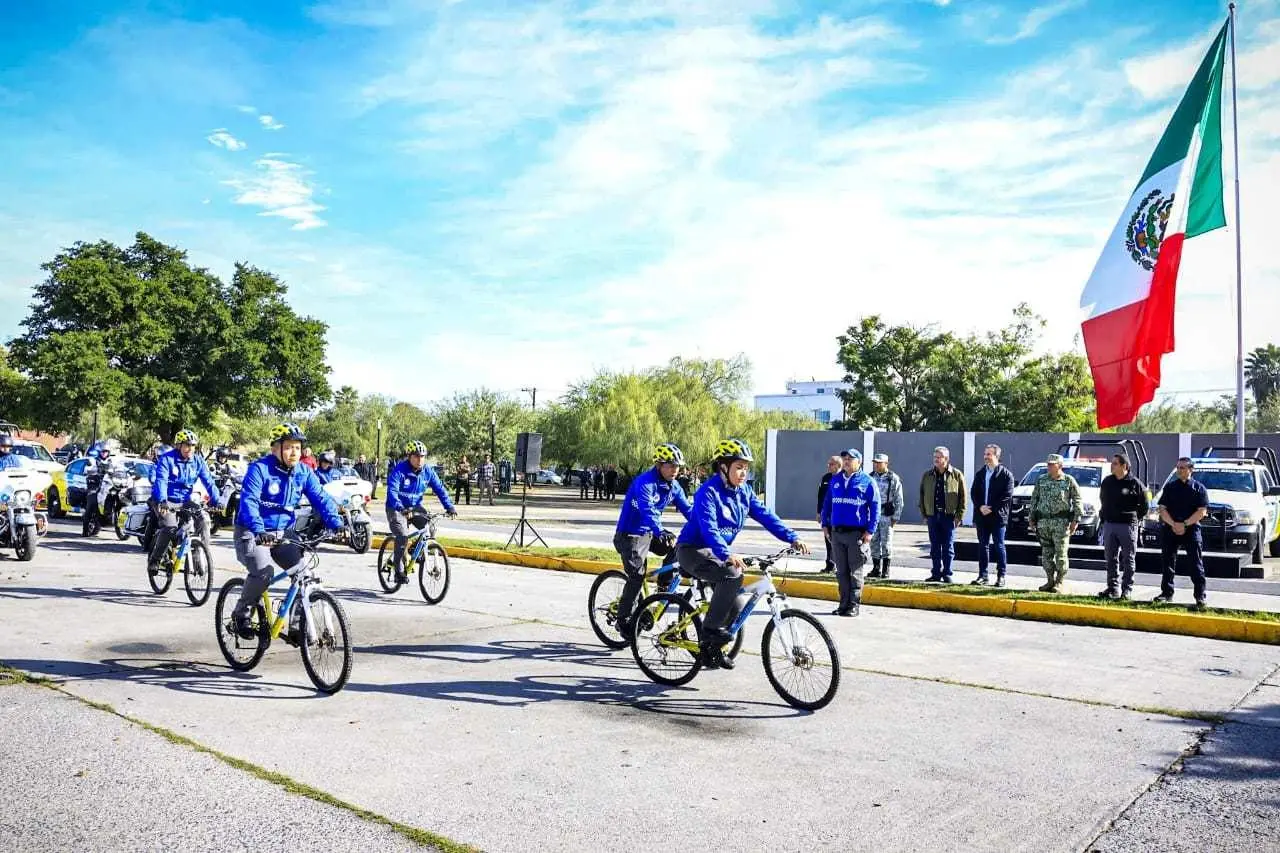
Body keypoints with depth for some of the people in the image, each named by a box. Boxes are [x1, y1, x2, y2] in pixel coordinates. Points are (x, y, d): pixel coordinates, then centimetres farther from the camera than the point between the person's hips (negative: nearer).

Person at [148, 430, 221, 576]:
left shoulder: (198, 461, 0)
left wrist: (216, 500, -20)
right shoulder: (167, 459, -12)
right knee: (170, 526, -27)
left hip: (185, 500, 4)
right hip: (165, 501, -4)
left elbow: (208, 481, -5)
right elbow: (161, 481, -25)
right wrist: (162, 501, -41)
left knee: (203, 519, -19)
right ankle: (154, 560, -7)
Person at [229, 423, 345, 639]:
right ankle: (240, 615, -3)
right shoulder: (259, 469, -15)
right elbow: (249, 501, -27)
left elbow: (320, 498, -4)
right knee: (263, 571, -28)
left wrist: (336, 523, -22)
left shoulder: (304, 472, 2)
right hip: (252, 533, -5)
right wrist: (258, 530, -43)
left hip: (282, 533, 5)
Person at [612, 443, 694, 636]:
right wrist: (661, 532, -51)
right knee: (637, 574, -17)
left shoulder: (673, 486, 2)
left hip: (649, 533, 7)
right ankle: (623, 620, -3)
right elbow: (647, 510, -37)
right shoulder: (645, 483, -22)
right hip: (629, 534, -7)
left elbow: (688, 509, 1)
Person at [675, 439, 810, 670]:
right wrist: (727, 554, -49)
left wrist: (792, 538, -15)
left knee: (735, 607, 3)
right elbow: (708, 528, -34)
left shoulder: (743, 492, 3)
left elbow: (766, 516, -2)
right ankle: (711, 629, -21)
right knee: (733, 574, -32)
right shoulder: (708, 492, -21)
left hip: (715, 551, 8)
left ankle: (711, 650, 23)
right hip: (693, 550, -8)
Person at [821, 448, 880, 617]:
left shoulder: (866, 482, -2)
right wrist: (825, 524, 10)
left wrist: (870, 531, -9)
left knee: (855, 572, 1)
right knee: (841, 571, 9)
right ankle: (844, 604, 16)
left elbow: (875, 507, -4)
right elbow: (827, 503, 17)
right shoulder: (835, 480, 11)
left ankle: (854, 605, 8)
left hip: (857, 534, -4)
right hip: (837, 533, 4)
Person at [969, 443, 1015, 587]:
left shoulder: (1006, 474, -3)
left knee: (999, 546, 1)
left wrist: (992, 509, -13)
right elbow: (973, 493, 10)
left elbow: (1007, 495, -9)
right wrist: (980, 507, -7)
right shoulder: (980, 474, 14)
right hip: (982, 516, 5)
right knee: (983, 546, 8)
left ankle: (1001, 576, 7)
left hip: (998, 516, -5)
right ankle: (983, 575, 13)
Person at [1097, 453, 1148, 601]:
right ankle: (1113, 587, 15)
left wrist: (1135, 517, 0)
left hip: (1128, 526, -5)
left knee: (1128, 559, 2)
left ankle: (1127, 589, 8)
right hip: (1109, 525, 5)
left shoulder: (1135, 483, -7)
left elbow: (1144, 505, 1)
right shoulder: (1107, 481, 8)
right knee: (1111, 559, 8)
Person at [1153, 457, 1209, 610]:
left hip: (1191, 530, -3)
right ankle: (1166, 593, 16)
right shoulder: (1169, 486, 11)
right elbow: (1163, 509, 5)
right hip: (1170, 529, 3)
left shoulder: (1199, 488, 3)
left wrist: (1184, 524, -14)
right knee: (1168, 562, 7)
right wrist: (1174, 524, -10)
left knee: (1196, 564, -4)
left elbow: (1202, 511, -5)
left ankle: (1200, 596, -1)